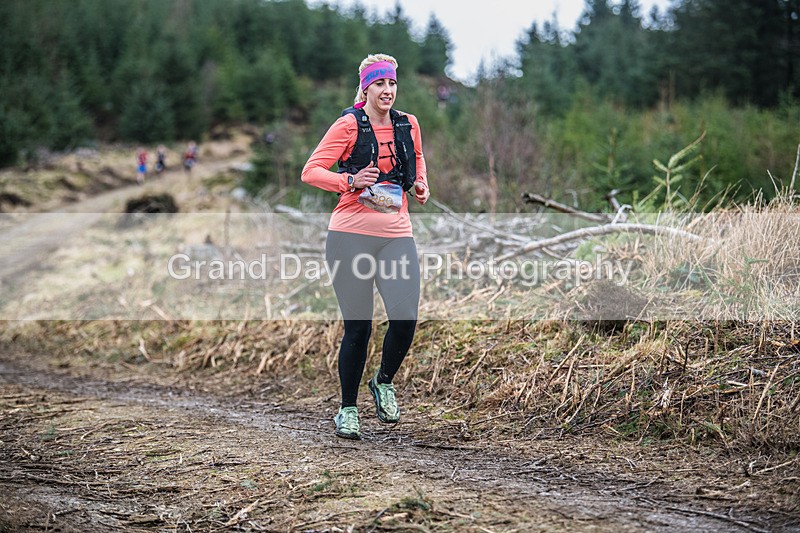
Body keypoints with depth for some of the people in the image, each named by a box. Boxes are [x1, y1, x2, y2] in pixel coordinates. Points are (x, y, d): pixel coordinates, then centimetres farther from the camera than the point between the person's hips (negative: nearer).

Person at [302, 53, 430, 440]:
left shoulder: (409, 125, 11)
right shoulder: (349, 125, -1)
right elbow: (310, 172, -3)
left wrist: (420, 184, 12)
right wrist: (351, 181, -17)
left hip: (397, 236, 3)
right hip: (351, 235, -3)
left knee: (406, 319, -13)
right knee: (358, 328, -1)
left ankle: (384, 382, 17)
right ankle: (347, 409, 18)